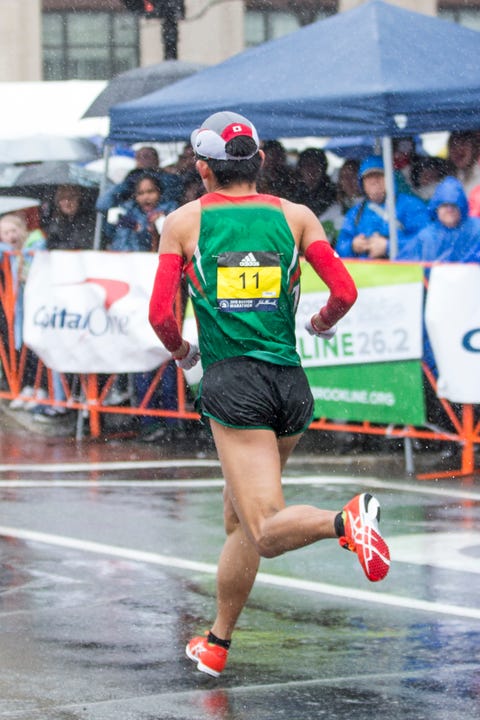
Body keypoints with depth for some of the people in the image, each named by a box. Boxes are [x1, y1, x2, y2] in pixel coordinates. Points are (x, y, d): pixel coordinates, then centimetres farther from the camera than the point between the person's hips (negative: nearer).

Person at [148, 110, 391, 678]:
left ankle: (344, 521, -40)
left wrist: (182, 353, 20)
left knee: (266, 532, -12)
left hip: (232, 383, -4)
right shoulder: (295, 216, 8)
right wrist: (322, 325, 22)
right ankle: (217, 643, 26)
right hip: (291, 384, 4)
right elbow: (345, 293, 0)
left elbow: (161, 315, -2)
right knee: (239, 520, 20)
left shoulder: (184, 222, 3)